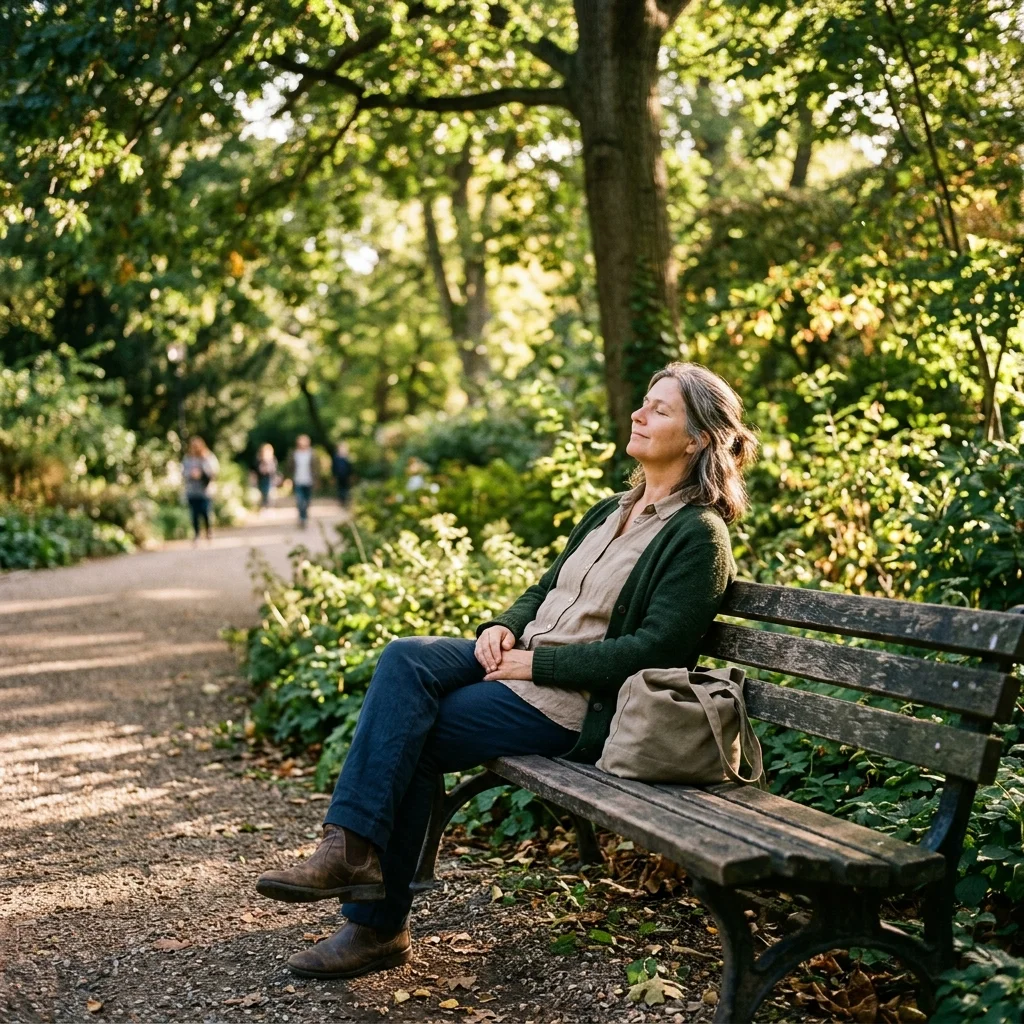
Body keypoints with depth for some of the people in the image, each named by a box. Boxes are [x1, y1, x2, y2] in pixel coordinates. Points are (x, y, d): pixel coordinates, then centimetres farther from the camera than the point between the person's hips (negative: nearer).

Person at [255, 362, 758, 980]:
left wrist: (538, 663, -16)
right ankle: (352, 849, -19)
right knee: (405, 660, -18)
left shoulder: (698, 535, -8)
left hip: (576, 705, -8)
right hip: (523, 662, 8)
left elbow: (656, 650, -16)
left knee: (409, 741, -17)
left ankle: (378, 925, -6)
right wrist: (505, 627, 1)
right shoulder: (609, 514, 18)